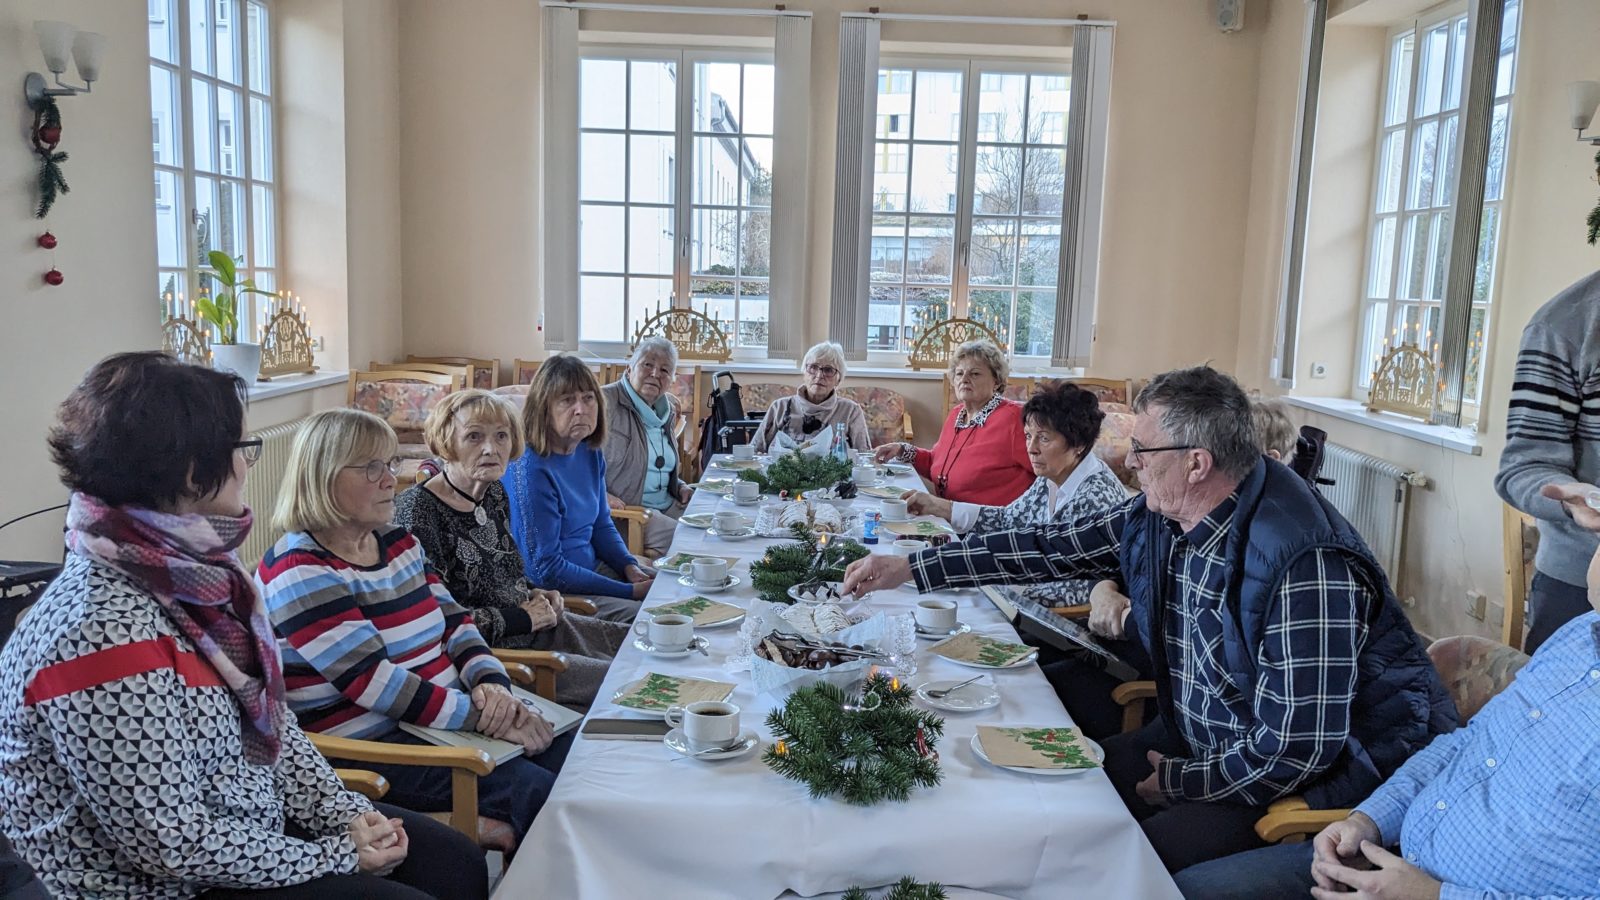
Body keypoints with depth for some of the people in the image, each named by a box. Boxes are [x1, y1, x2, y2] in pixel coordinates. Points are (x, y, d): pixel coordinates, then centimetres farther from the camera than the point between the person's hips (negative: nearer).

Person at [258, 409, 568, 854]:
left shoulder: (398, 541, 12)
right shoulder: (299, 574, -14)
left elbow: (454, 620, 11)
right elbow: (375, 684, -21)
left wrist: (492, 683, -10)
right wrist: (486, 718, -22)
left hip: (451, 715, 8)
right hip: (369, 748, -8)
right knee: (536, 791, -21)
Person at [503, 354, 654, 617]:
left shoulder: (590, 453, 2)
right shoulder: (530, 470, -23)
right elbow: (546, 571, -21)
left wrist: (630, 566, -2)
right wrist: (630, 592, -19)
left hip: (593, 566, 8)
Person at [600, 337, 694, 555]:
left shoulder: (667, 412, 16)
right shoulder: (605, 402, -9)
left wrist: (680, 488, 10)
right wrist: (601, 495, -25)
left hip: (667, 504, 8)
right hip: (623, 508, -8)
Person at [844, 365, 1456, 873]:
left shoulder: (1304, 564, -31)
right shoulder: (1160, 516, -4)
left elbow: (1296, 750, -28)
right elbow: (1052, 548, 5)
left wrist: (1178, 781, -12)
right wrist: (908, 568, 5)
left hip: (1323, 778, -8)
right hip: (1201, 743, 8)